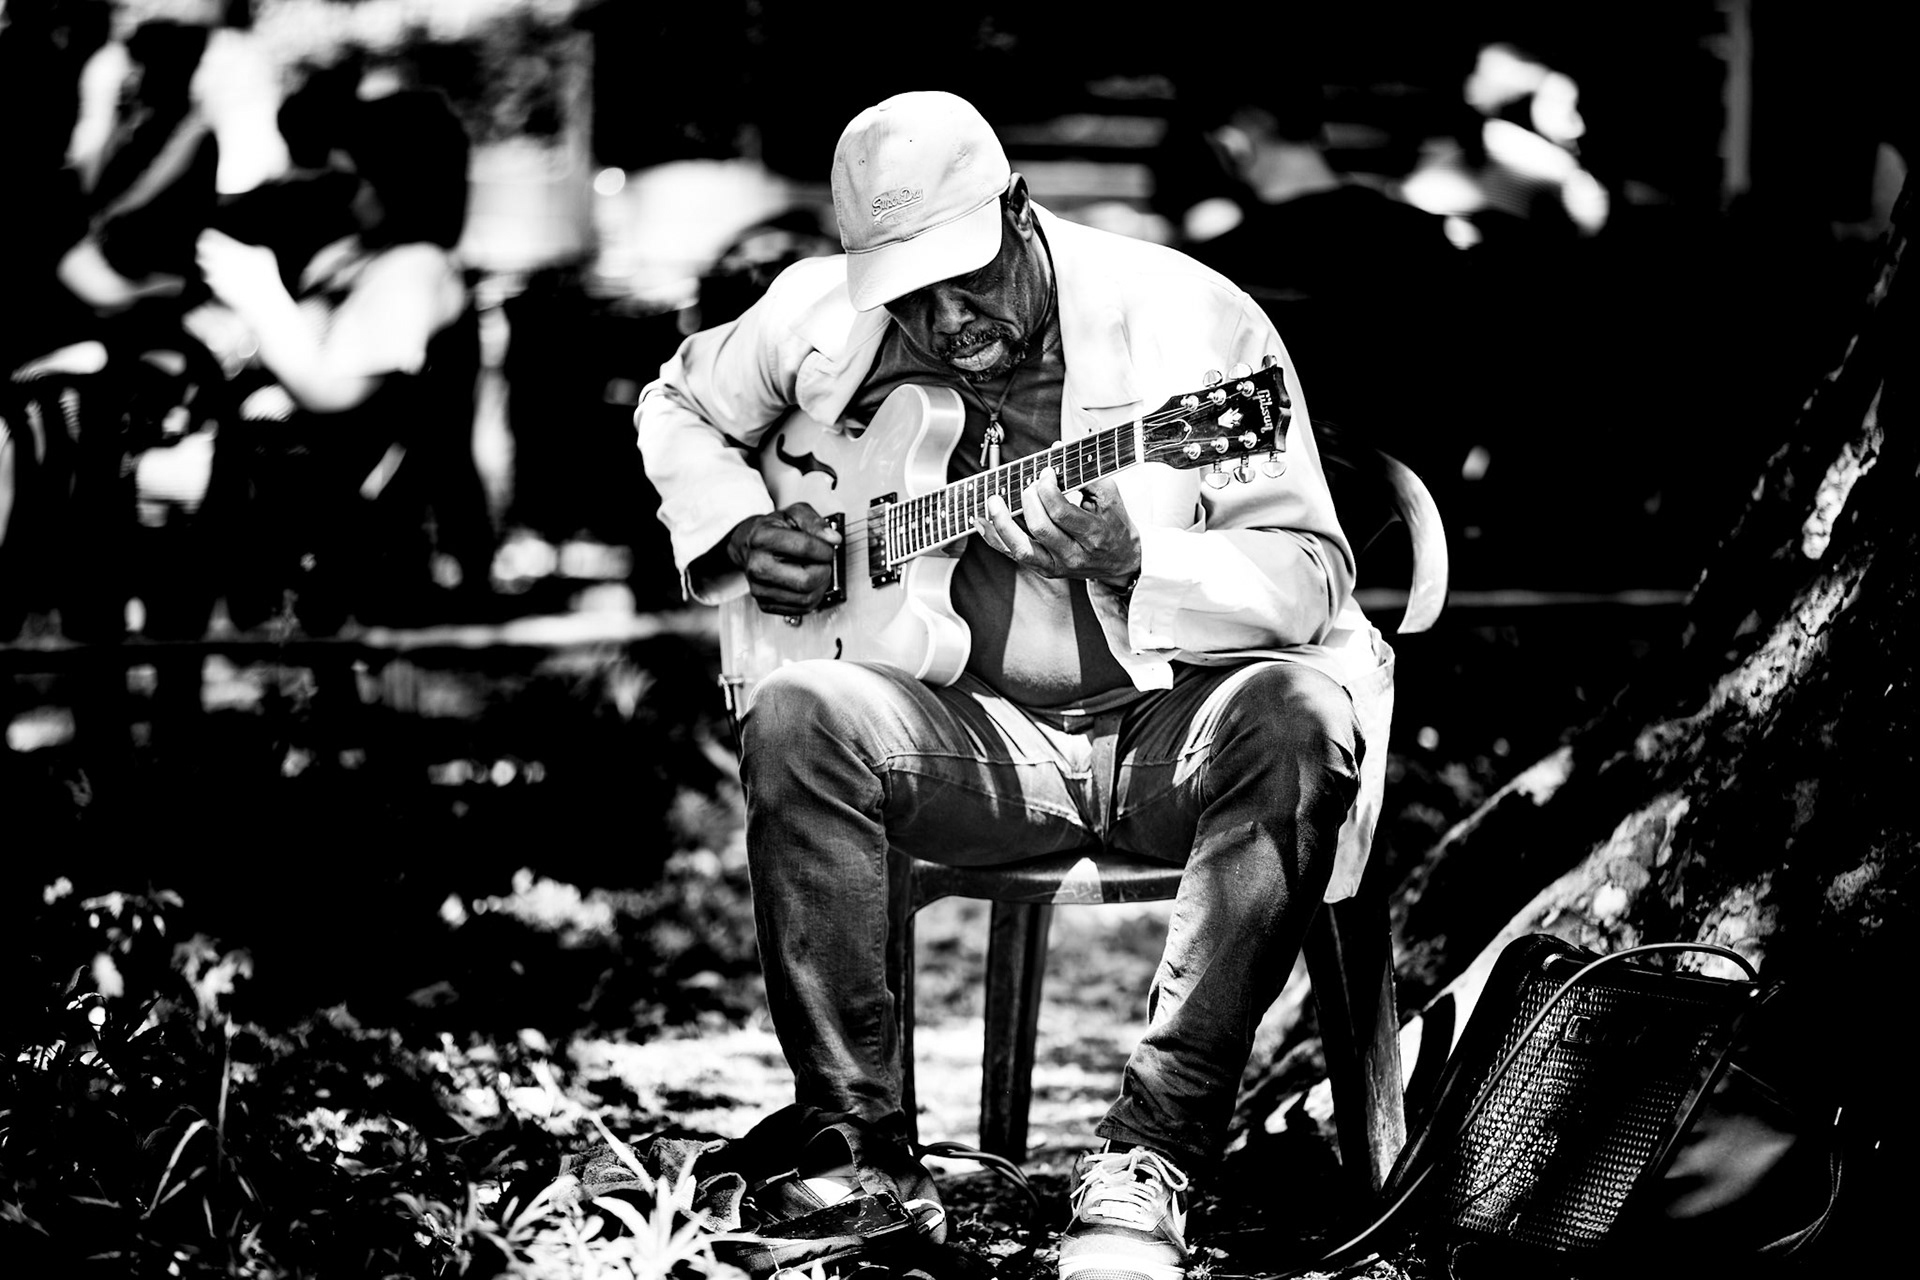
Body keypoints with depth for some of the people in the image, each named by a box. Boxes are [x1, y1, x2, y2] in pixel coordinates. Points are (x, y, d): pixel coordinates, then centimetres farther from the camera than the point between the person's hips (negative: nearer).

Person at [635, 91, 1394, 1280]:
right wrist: (741, 532, 3)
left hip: (1174, 714, -2)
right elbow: (680, 403, 23)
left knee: (1301, 723, -36)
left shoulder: (1191, 319, -8)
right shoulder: (828, 314, 3)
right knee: (798, 719, -28)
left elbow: (1311, 573, -10)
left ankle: (1148, 1163, -32)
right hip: (982, 733, 2)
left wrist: (1135, 566, -28)